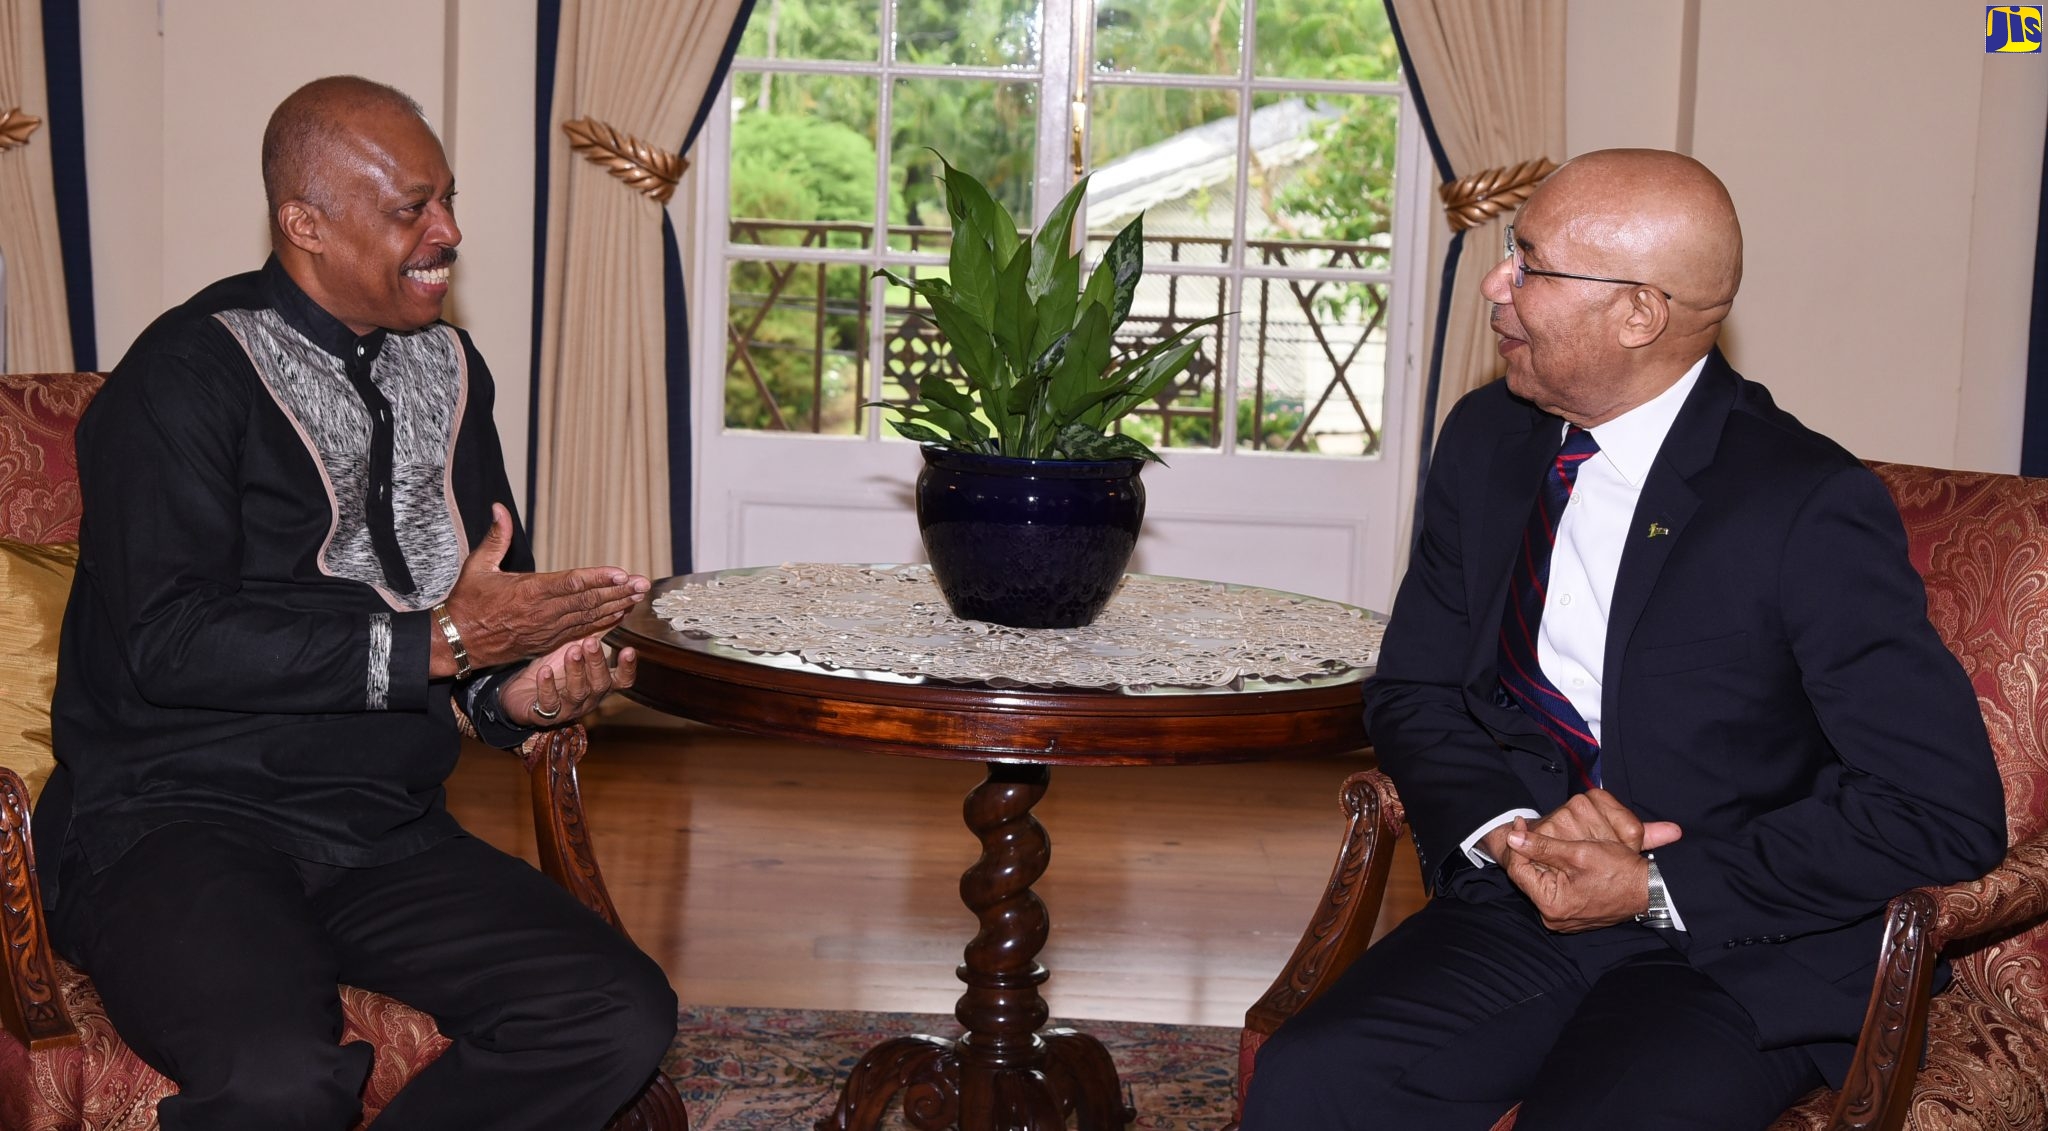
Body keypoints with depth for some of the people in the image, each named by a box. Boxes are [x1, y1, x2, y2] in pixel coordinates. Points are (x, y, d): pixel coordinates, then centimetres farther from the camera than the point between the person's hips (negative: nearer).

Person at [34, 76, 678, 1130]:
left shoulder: (447, 370, 14)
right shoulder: (190, 373, -6)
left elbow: (494, 598, 20)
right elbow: (165, 640, -18)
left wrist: (514, 691, -4)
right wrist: (437, 641, -18)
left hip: (383, 830, 6)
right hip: (179, 820, -6)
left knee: (621, 1019, -16)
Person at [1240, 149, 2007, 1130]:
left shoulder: (1811, 509, -13)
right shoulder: (1487, 439, 6)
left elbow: (1949, 811, -14)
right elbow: (1411, 692, 12)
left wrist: (1660, 887, -16)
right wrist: (1508, 826, -10)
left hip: (1741, 954, -4)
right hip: (1521, 904, 4)